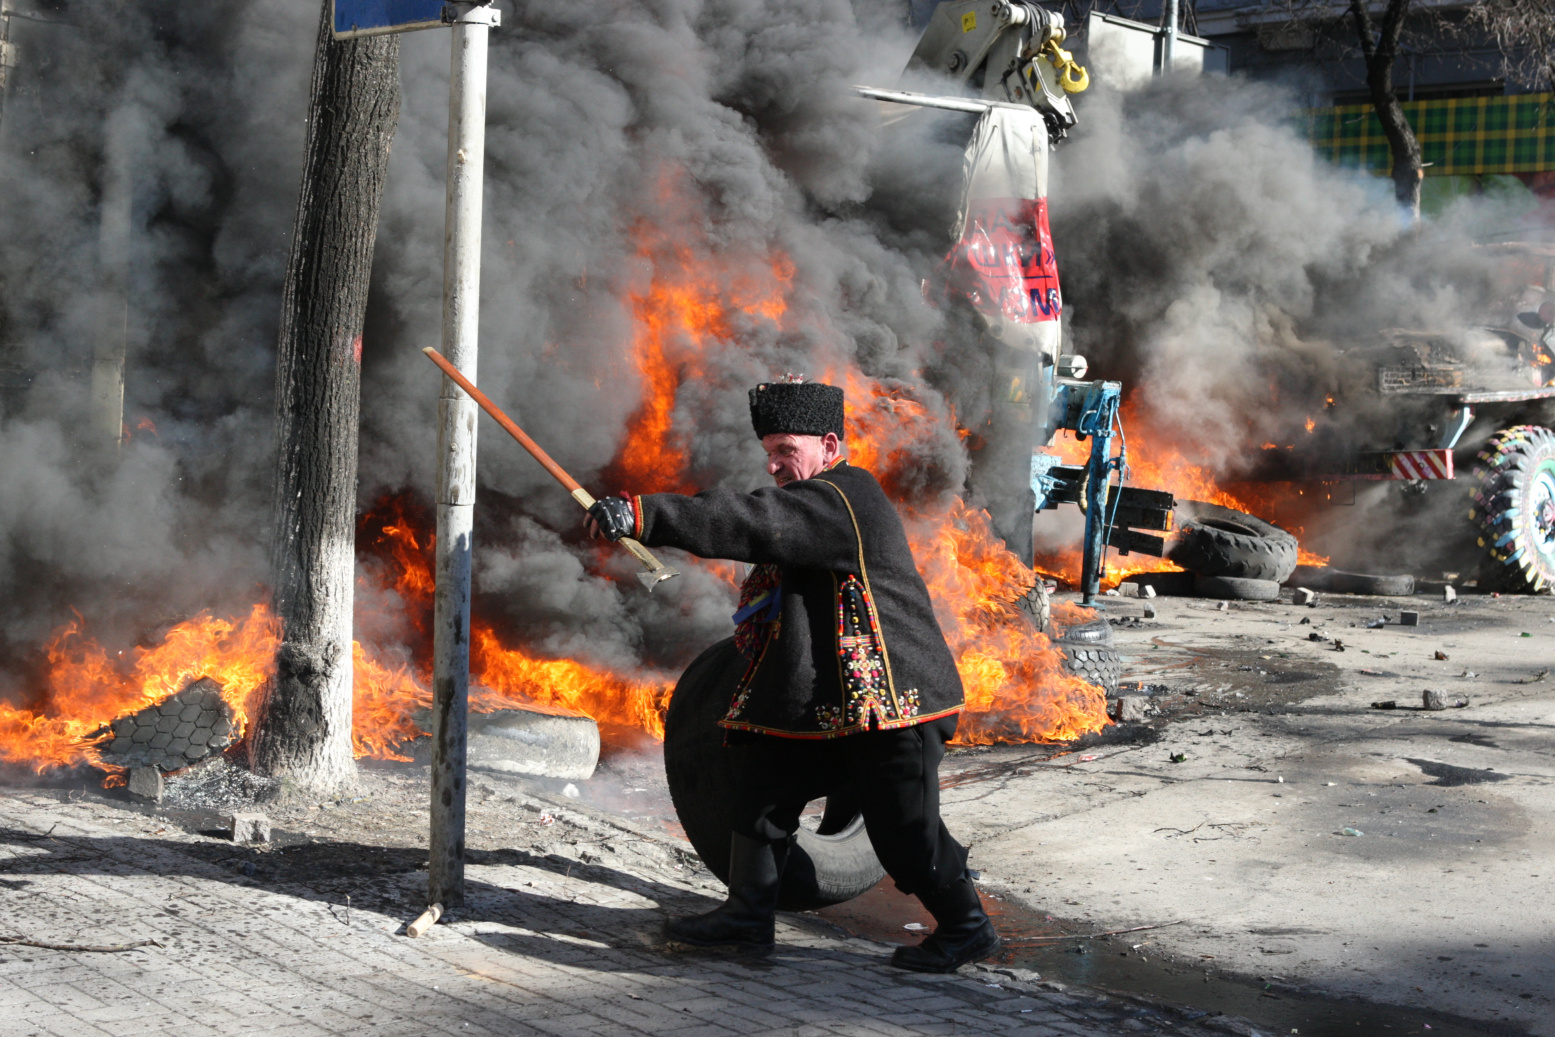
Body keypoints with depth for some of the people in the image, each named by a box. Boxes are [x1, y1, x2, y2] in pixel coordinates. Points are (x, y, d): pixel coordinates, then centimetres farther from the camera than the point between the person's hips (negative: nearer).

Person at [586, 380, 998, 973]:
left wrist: (641, 514, -36)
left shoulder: (842, 500, -18)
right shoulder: (818, 503, 16)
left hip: (890, 696, -10)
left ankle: (967, 929, 17)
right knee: (763, 785, 7)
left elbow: (753, 525, -30)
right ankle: (749, 914, 16)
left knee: (905, 829, -2)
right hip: (823, 702, 10)